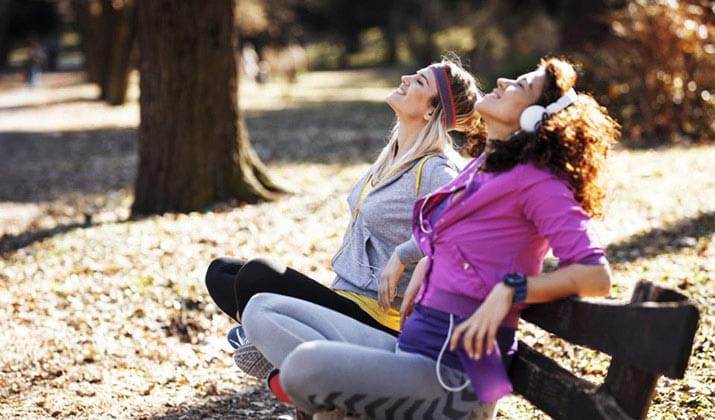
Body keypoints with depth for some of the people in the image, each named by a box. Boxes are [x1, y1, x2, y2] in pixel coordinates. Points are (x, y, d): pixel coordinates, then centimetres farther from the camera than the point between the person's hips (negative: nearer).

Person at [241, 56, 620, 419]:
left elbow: (597, 276, -18)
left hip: (454, 370, -9)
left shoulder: (535, 181, -9)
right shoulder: (482, 168, 16)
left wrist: (510, 289, -25)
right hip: (408, 346, 9)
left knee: (305, 364, -34)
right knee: (262, 309, 5)